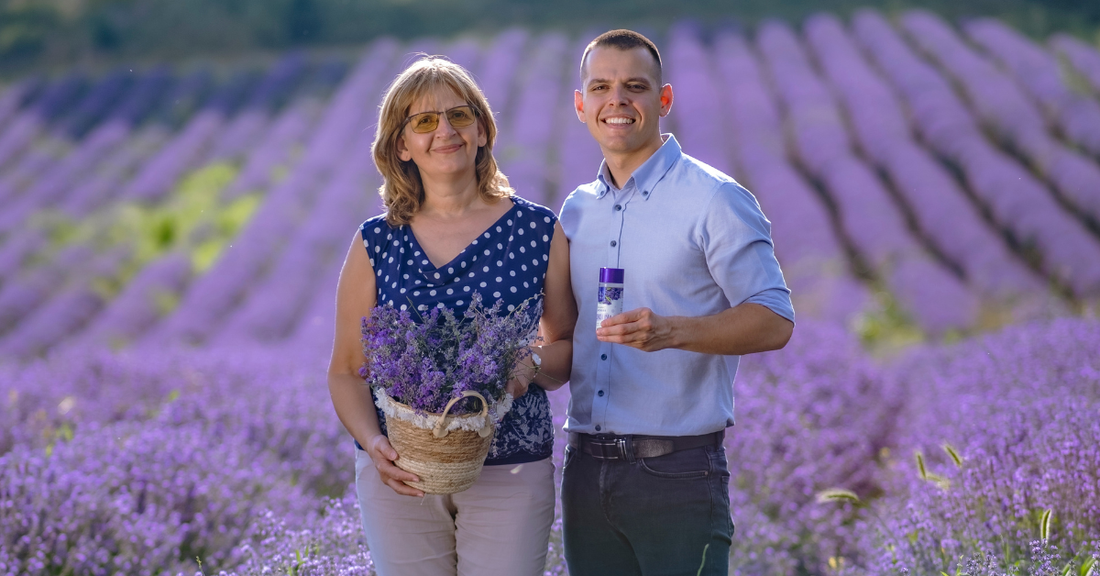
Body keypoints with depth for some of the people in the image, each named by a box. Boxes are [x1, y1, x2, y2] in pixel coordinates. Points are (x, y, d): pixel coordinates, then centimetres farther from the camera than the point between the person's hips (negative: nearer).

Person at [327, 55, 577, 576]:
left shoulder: (538, 232, 2)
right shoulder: (376, 245, 4)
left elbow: (569, 346, 9)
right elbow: (347, 372, 6)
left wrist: (532, 366, -13)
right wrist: (373, 443, -12)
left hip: (511, 475, -1)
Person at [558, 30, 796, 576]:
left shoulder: (715, 199, -5)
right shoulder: (576, 211, 13)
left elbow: (774, 321, -10)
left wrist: (674, 331, -25)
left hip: (677, 470, -6)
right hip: (586, 468, 6)